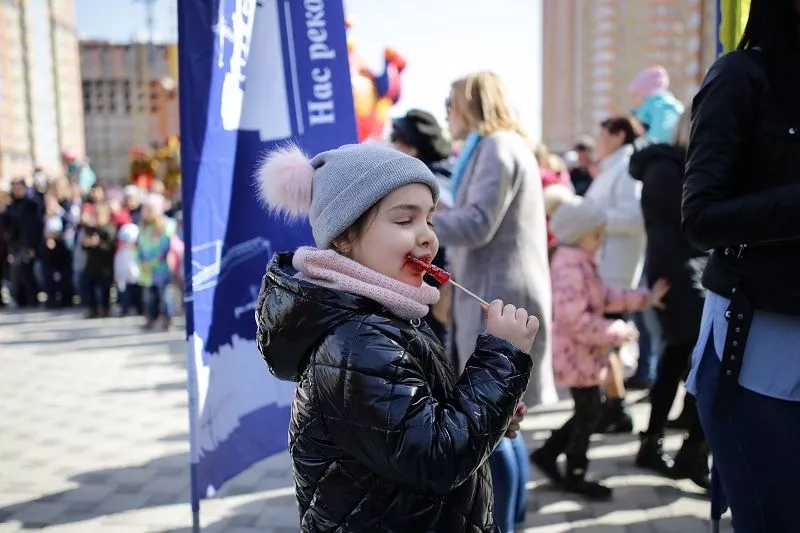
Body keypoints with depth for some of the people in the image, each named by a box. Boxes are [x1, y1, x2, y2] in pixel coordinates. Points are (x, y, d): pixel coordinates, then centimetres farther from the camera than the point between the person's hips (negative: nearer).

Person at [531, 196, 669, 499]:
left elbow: (605, 296, 16)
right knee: (589, 412, 1)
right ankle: (575, 475, 16)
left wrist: (645, 299, 10)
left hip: (584, 354, 10)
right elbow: (575, 320, -28)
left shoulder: (582, 263, 11)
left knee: (587, 412, 16)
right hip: (577, 355, -10)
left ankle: (548, 453, 26)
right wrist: (617, 332, -22)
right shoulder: (570, 268, -24)